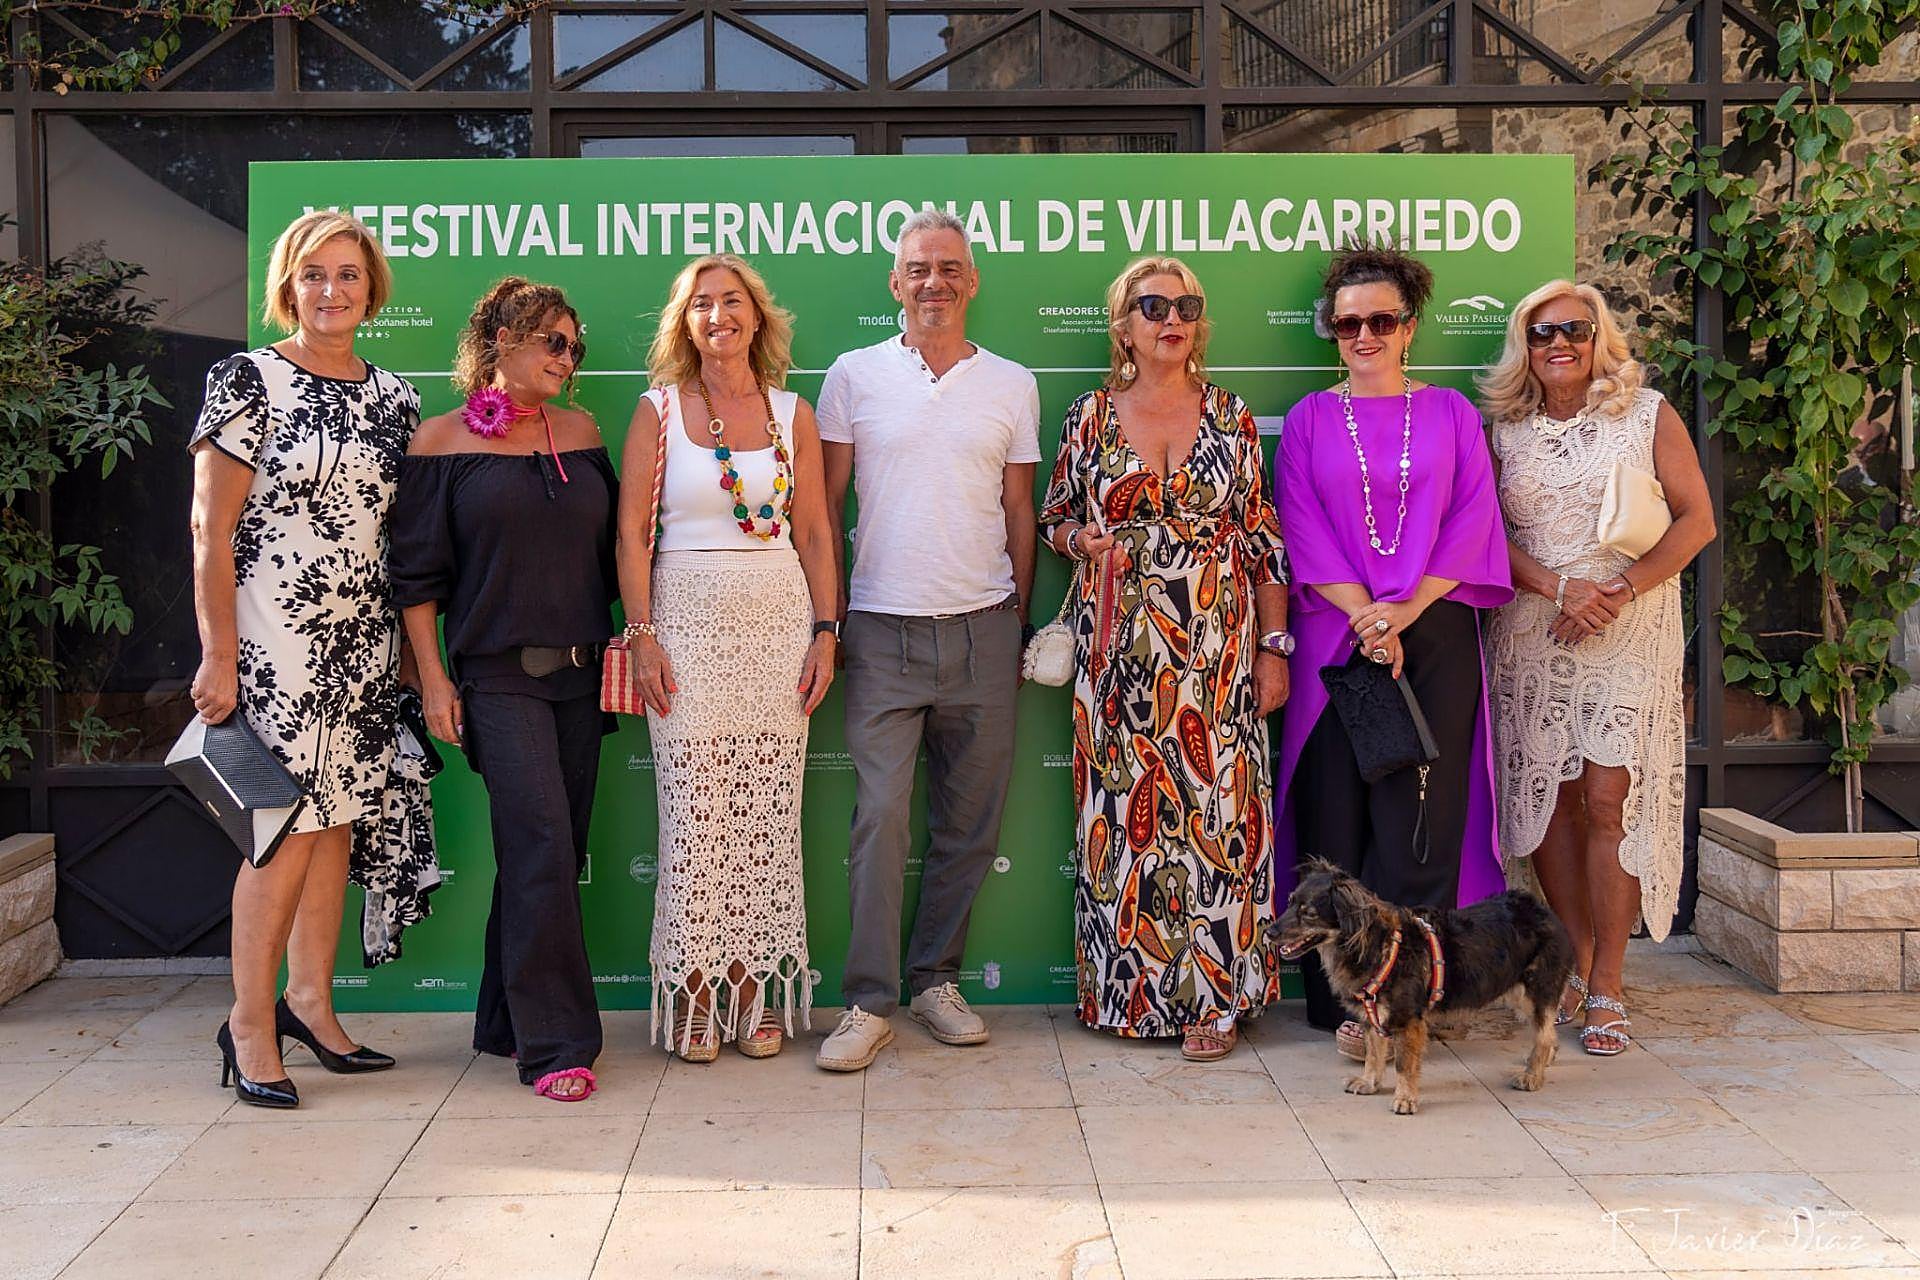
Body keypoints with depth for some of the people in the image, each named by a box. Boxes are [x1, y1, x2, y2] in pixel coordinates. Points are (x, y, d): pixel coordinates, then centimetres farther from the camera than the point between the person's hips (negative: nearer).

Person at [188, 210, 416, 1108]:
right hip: (272, 640, -5)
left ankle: (309, 1002, 21)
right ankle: (248, 1025, 8)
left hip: (363, 643, 6)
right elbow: (210, 529, -7)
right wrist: (219, 654, -12)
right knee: (287, 827, -6)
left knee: (335, 817, 9)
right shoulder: (248, 379, -4)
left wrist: (410, 648, 11)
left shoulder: (393, 397, 12)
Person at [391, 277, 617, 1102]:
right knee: (541, 843, -13)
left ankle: (506, 1021, 22)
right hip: (497, 673, -5)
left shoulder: (579, 432, 12)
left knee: (548, 849, 8)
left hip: (578, 670, 5)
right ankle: (556, 1043, -6)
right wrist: (433, 677, -6)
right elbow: (417, 571, -2)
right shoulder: (442, 441, -1)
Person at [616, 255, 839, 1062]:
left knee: (768, 812, 3)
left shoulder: (793, 415, 9)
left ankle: (756, 982, 14)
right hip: (688, 619, -2)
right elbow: (632, 531, 1)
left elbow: (814, 531, 9)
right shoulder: (658, 411, 3)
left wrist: (825, 631, 2)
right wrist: (642, 635, -7)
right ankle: (693, 993, 8)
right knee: (694, 812, -2)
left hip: (779, 618, 2)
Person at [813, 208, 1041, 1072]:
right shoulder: (855, 375, 5)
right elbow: (828, 505, 7)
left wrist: (1020, 622, 10)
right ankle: (869, 1002, 2)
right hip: (883, 631, -2)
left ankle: (935, 979, 21)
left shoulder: (1012, 386, 8)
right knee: (880, 815, -6)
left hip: (982, 628, 2)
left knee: (971, 821, 6)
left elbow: (1018, 510, 12)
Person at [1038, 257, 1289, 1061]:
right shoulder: (1090, 416, 6)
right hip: (1119, 645, 1)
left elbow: (1263, 542, 6)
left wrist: (1273, 647, 1)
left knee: (1215, 803, -2)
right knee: (1126, 804, 3)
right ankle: (1130, 986, 16)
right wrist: (1080, 538, -8)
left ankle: (1213, 996, 8)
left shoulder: (1231, 417, 6)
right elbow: (1053, 517, 15)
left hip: (1217, 643, 0)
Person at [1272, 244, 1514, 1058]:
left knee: (1420, 814, -5)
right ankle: (1345, 993, 6)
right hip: (1336, 638, 0)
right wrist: (1362, 612, -12)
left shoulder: (1450, 414, 11)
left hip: (1435, 636, 0)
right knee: (1340, 814, -1)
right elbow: (1302, 532, 2)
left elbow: (1470, 524, 2)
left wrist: (1404, 610, -10)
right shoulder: (1310, 420, 10)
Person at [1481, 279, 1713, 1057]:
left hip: (1630, 633, -2)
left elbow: (1696, 518, 1)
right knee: (1547, 798, 2)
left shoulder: (1647, 414, 3)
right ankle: (1576, 961, 19)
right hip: (1530, 635, 2)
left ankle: (1606, 989, 0)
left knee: (1611, 801, -8)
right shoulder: (1503, 428, 8)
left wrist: (1624, 589, -13)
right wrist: (1558, 589, -13)